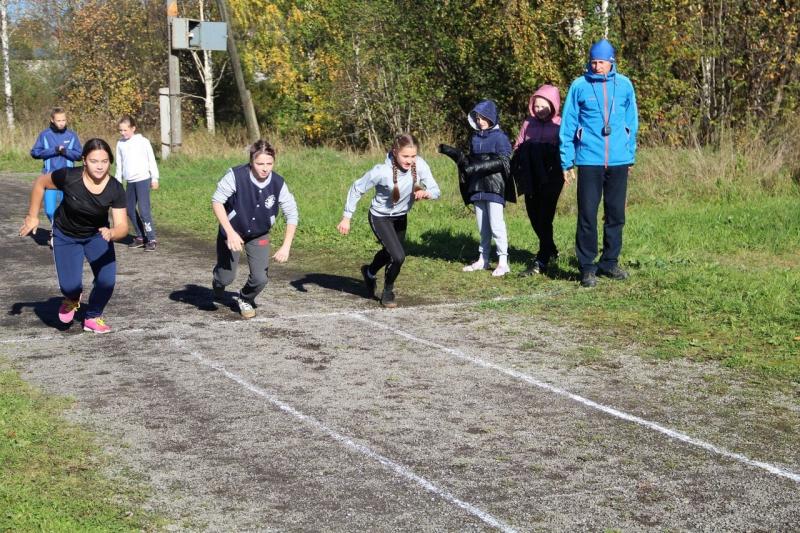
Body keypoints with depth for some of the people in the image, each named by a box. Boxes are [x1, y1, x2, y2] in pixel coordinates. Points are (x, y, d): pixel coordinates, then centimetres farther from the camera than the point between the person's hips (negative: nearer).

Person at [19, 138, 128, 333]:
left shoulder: (116, 190, -26)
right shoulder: (68, 177, -30)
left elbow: (122, 227, -28)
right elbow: (40, 183, -11)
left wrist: (111, 233, -51)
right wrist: (32, 216, -7)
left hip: (97, 235, 1)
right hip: (65, 236, -1)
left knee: (107, 281, -13)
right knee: (70, 286, -13)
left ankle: (93, 317, 18)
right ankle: (72, 300, 27)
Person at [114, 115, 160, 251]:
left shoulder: (143, 142, -6)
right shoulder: (120, 144, 7)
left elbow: (152, 160, -2)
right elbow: (119, 164, 14)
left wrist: (155, 178, -4)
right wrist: (118, 182, 15)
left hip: (143, 179, -6)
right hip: (130, 181, 6)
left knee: (143, 209, -13)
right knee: (130, 209, 9)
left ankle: (151, 240, -10)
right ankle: (140, 237, 20)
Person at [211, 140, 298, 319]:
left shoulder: (278, 183, -20)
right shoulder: (236, 175, -29)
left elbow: (292, 215, -11)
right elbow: (216, 201, -21)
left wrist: (286, 246, -19)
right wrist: (230, 232, -28)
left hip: (259, 236, 2)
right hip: (232, 232, -2)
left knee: (260, 279, -9)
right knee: (227, 278, 0)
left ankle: (245, 300, 27)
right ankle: (218, 282, 42)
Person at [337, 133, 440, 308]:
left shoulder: (420, 165, -23)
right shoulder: (382, 171, -32)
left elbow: (435, 190, -17)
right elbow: (356, 189, -19)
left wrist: (425, 193, -42)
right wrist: (346, 218, -17)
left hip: (400, 216, 6)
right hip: (380, 217, -6)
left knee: (389, 253, 27)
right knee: (398, 257, -17)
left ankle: (370, 272, 60)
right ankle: (387, 292, 11)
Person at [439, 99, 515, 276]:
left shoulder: (499, 137, -6)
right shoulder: (475, 137, 13)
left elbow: (503, 161, -15)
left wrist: (477, 167, -22)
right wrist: (453, 153, 6)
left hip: (495, 187, -6)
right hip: (477, 187, 6)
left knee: (496, 224, -10)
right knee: (482, 226, 11)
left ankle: (503, 262, -7)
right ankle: (483, 259, 17)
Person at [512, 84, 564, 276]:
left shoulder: (560, 125, -1)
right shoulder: (528, 123, 14)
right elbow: (517, 147, 16)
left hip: (550, 177, -5)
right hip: (531, 177, 5)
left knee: (544, 217, -8)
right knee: (534, 215, 11)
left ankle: (541, 262, -7)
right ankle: (551, 251, 33)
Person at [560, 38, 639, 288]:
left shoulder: (624, 85, 4)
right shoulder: (579, 86, -2)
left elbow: (632, 122, 13)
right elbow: (568, 125, 1)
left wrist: (630, 154, 12)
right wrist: (567, 161, -1)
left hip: (618, 161, 3)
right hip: (589, 161, -2)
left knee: (616, 214, 9)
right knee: (587, 215, -3)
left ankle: (610, 262, 22)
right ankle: (587, 267, 4)